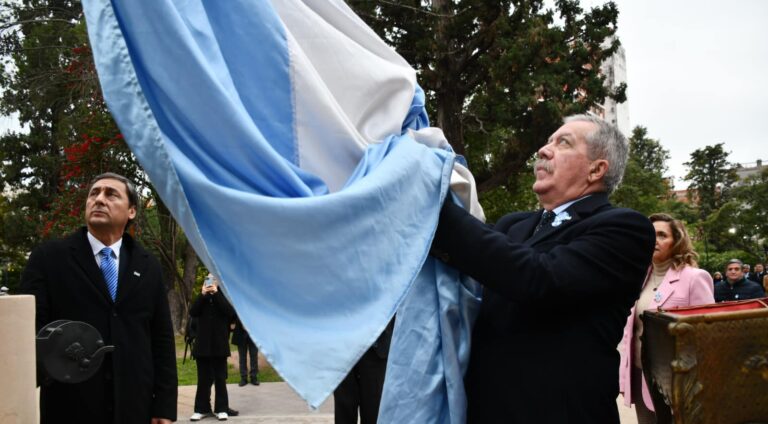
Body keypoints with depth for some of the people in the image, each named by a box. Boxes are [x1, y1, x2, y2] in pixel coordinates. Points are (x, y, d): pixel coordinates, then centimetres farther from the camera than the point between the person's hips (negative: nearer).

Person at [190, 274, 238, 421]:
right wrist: (203, 295, -13)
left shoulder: (224, 296, 4)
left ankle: (221, 409, 5)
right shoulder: (202, 298, 12)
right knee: (203, 378, 5)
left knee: (220, 378, 2)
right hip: (203, 343, 3)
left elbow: (230, 312, -14)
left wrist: (216, 294, -16)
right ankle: (202, 409, 9)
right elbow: (192, 312, -4)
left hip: (219, 344, -3)